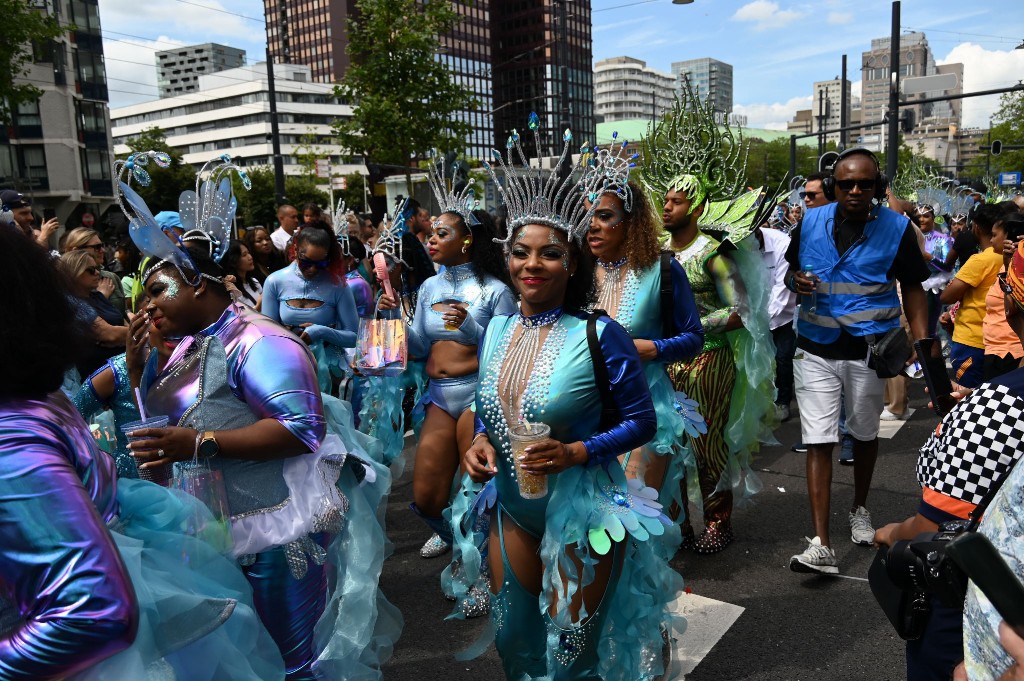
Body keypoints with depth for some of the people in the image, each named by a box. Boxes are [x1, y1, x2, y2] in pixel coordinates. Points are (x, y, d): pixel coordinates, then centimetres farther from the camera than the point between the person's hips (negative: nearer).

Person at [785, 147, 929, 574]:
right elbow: (791, 270, 13)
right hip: (816, 349, 0)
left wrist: (922, 340, -9)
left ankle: (859, 510, 44)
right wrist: (795, 282, -11)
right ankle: (821, 545, -4)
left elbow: (912, 288, 1)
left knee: (864, 434, 19)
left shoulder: (897, 228, -4)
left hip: (869, 349, 0)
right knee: (819, 442, -5)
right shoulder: (811, 222, 0)